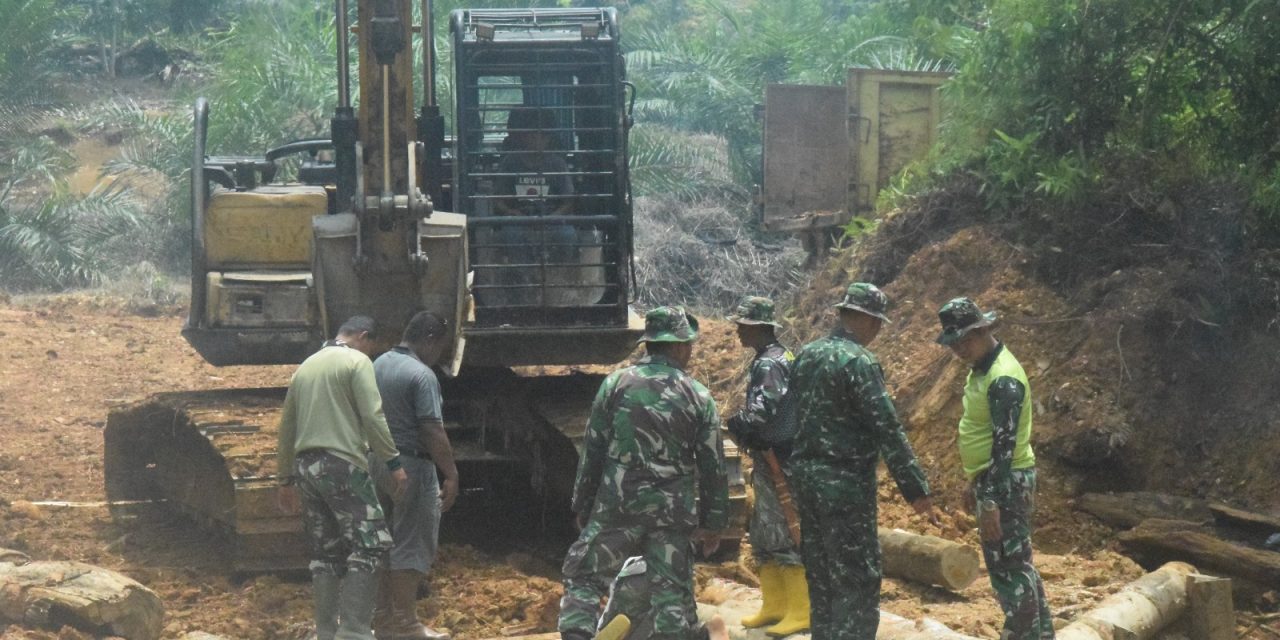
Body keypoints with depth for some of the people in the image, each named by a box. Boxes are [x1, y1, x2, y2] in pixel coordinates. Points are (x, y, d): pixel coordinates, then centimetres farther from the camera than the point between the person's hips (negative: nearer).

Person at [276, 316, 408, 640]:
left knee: (326, 551, 12)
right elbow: (373, 417, -12)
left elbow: (287, 427, 23)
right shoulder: (357, 361, -1)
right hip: (341, 464, -8)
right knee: (370, 543, -7)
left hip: (305, 465, 8)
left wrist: (286, 478, 27)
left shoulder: (306, 366, 21)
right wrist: (393, 462, -11)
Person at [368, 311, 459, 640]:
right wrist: (451, 475, -16)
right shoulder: (421, 375, -16)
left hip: (376, 463, 8)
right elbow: (432, 431, -20)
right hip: (411, 465, -8)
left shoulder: (377, 366, 9)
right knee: (413, 545, -2)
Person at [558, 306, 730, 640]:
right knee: (673, 594, 5)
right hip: (674, 512, 1)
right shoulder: (699, 397, 2)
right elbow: (713, 465, 4)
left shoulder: (616, 384, 0)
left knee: (581, 577, 9)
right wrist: (713, 522, 12)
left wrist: (583, 507, 10)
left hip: (618, 505, -1)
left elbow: (593, 451, 1)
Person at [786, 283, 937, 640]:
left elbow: (791, 415, 16)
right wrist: (916, 489, -16)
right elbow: (887, 429, -19)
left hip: (807, 476, 8)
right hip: (845, 483, -8)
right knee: (858, 581, -5)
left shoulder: (806, 355, 8)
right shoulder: (859, 362, -16)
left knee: (821, 575, 15)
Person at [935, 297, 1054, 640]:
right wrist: (975, 484, 23)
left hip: (1007, 482, -10)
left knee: (1009, 567, -6)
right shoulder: (982, 368, 11)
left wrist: (991, 502, -26)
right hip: (991, 479, 10)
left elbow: (1005, 445, -24)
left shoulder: (1003, 379, -21)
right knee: (1018, 563, 16)